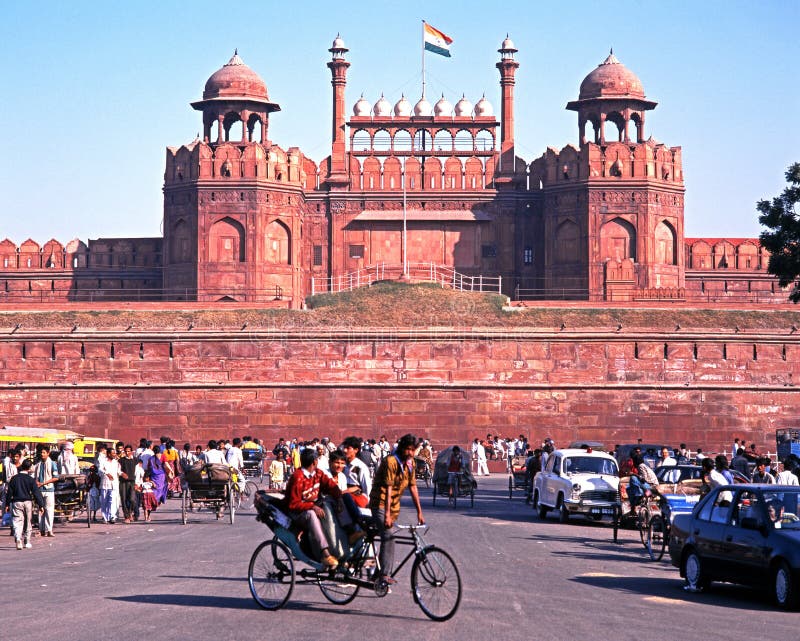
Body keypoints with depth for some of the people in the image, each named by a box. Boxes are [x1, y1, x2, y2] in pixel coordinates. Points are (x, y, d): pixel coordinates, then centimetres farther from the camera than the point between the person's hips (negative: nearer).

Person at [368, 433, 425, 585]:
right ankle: (385, 574, -21)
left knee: (387, 538, 11)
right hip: (381, 503, -8)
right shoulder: (391, 461, -20)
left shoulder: (410, 463, 3)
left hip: (394, 505, 8)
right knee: (388, 537, -19)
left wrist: (419, 512, 4)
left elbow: (413, 488, 7)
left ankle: (379, 570, 22)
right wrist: (387, 515, -31)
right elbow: (388, 489, -26)